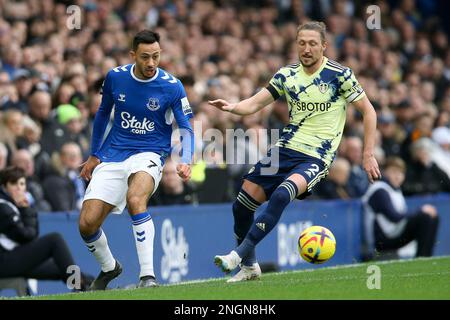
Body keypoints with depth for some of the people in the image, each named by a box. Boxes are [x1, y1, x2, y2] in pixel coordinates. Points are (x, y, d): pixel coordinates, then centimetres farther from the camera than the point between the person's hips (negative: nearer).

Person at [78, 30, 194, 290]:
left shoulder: (172, 86, -10)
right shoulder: (115, 77, -1)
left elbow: (186, 129, -5)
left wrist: (186, 161, -23)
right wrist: (94, 154, 19)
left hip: (149, 154, -4)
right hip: (113, 157, 4)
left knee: (135, 198, -36)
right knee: (87, 224, -6)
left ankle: (148, 275, -34)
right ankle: (109, 268, 26)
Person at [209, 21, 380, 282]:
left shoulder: (339, 75, -7)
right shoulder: (287, 74, 7)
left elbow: (368, 111, -1)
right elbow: (255, 104, 6)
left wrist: (369, 155, -4)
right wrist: (232, 107, -16)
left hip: (317, 157, -6)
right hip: (286, 149, 6)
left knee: (281, 195, -32)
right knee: (242, 206, -1)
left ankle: (238, 256, -28)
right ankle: (249, 266, 19)